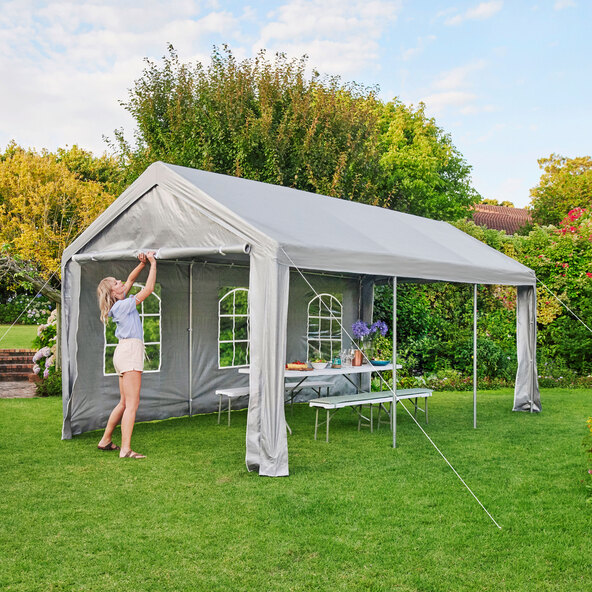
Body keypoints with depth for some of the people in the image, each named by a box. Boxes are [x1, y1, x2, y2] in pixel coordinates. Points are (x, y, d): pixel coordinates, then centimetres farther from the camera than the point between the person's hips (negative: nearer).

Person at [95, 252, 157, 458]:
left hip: (124, 352, 10)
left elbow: (130, 280, 24)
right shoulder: (123, 305, -10)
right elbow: (148, 289, -11)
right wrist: (153, 264, -4)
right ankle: (125, 449, -15)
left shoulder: (119, 304, 14)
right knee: (132, 403, -12)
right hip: (130, 351, -10)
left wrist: (142, 264, 12)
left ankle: (105, 441, 24)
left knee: (124, 402, 16)